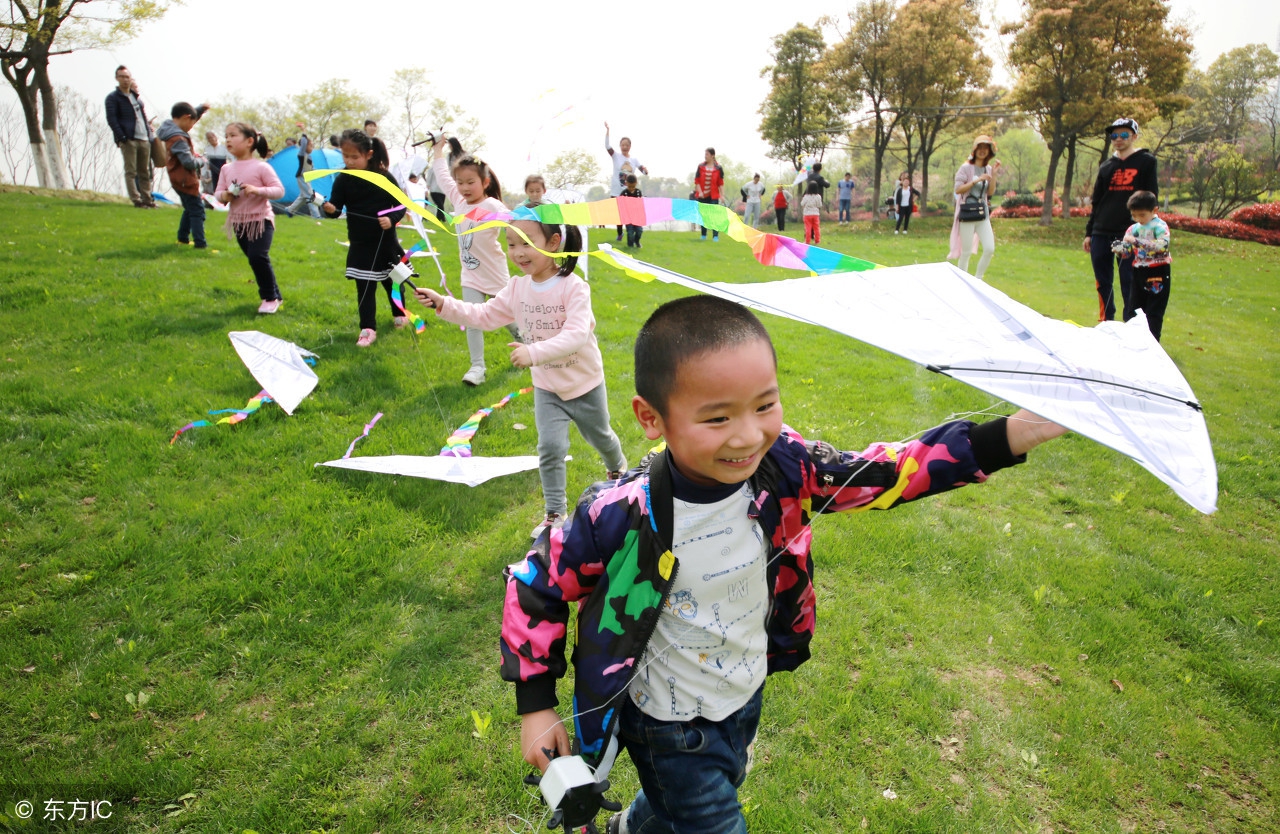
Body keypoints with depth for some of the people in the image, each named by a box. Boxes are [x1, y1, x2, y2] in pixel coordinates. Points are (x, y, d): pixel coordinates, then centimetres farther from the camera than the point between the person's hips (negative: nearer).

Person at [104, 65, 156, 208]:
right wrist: (121, 137, -19)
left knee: (145, 172, 9)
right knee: (131, 172, -7)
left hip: (144, 139, 6)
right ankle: (136, 200, -9)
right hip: (128, 140, -6)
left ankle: (147, 199, 14)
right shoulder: (112, 97, 2)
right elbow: (111, 119, -7)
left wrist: (150, 134, 12)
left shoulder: (136, 95, 22)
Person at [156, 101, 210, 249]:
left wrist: (201, 109, 11)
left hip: (180, 180, 10)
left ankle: (182, 239, 30)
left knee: (190, 210, 22)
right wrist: (201, 160, -8)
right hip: (185, 180, -10)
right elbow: (189, 162, -26)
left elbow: (193, 115, 24)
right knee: (197, 211, -8)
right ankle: (200, 244, -12)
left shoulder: (174, 130, 8)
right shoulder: (178, 139, -23)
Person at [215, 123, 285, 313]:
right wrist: (224, 195, -15)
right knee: (255, 259, 11)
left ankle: (270, 297, 0)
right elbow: (218, 191, 8)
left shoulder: (261, 167, -11)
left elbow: (279, 190, -14)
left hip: (261, 219, -6)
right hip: (239, 222, 6)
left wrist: (257, 190, -27)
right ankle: (274, 295, 26)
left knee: (258, 257, -17)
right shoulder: (226, 169, 5)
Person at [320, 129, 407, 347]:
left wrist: (391, 219, -23)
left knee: (391, 281, 16)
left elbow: (401, 205, -5)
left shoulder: (384, 177, -10)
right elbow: (337, 208, -6)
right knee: (364, 287, 0)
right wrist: (329, 209, -29)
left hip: (386, 242, -1)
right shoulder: (343, 180, -4)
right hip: (360, 245, 1)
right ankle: (368, 329, 5)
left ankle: (399, 313, 40)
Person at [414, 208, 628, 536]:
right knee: (550, 447, -3)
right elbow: (484, 315, 0)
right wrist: (444, 304, -11)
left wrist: (534, 352, -47)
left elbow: (577, 335, -36)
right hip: (546, 388, 4)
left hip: (586, 384, -3)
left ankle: (618, 468, 53)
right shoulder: (517, 288, -6)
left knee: (599, 436, 19)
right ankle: (555, 512, 12)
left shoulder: (573, 287, -25)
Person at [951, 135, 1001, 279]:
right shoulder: (966, 168, -6)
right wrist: (977, 180, -20)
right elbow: (958, 189, -13)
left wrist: (994, 174, -4)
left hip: (983, 213, 5)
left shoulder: (989, 169, 10)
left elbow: (990, 192, 7)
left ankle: (978, 279, 14)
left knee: (990, 249, -2)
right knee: (966, 252, -2)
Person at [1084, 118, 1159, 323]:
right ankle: (1105, 325, 19)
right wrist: (1089, 233, 13)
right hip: (1101, 234, 4)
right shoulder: (1106, 167, 15)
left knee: (1129, 283, -3)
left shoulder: (1146, 162, 4)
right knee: (1103, 284, 8)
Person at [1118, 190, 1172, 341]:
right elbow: (1127, 251, 8)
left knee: (1154, 311, -1)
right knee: (1133, 308, 10)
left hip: (1158, 273, -6)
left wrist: (1137, 241, -32)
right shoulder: (1133, 229, 7)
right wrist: (1120, 249, -16)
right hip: (1139, 272, 6)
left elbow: (1162, 245, -26)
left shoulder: (1160, 226, -10)